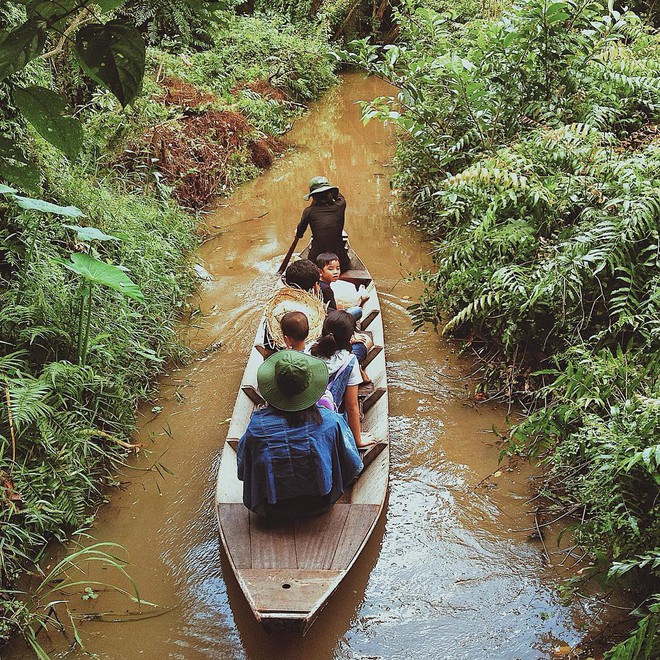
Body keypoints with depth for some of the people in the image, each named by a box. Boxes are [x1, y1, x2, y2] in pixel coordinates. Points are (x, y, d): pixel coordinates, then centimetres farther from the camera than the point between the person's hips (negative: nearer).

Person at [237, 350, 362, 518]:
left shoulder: (257, 424, -19)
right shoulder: (331, 421, -20)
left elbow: (242, 472, -4)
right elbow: (354, 467, -7)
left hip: (273, 510, 0)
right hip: (320, 504, 0)